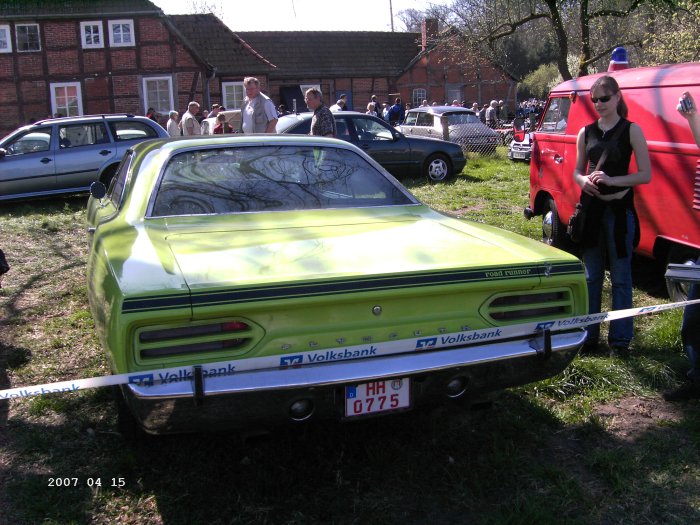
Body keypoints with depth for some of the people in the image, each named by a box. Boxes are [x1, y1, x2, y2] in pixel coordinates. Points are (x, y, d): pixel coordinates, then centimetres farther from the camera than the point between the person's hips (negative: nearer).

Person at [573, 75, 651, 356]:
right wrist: (584, 180, -7)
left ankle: (620, 339, 10)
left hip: (619, 209, -4)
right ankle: (589, 335, 18)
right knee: (591, 276, 10)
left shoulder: (631, 130, -3)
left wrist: (611, 180, -18)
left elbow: (645, 175, -7)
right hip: (591, 207, 4)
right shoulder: (586, 132, 9)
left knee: (621, 277, 2)